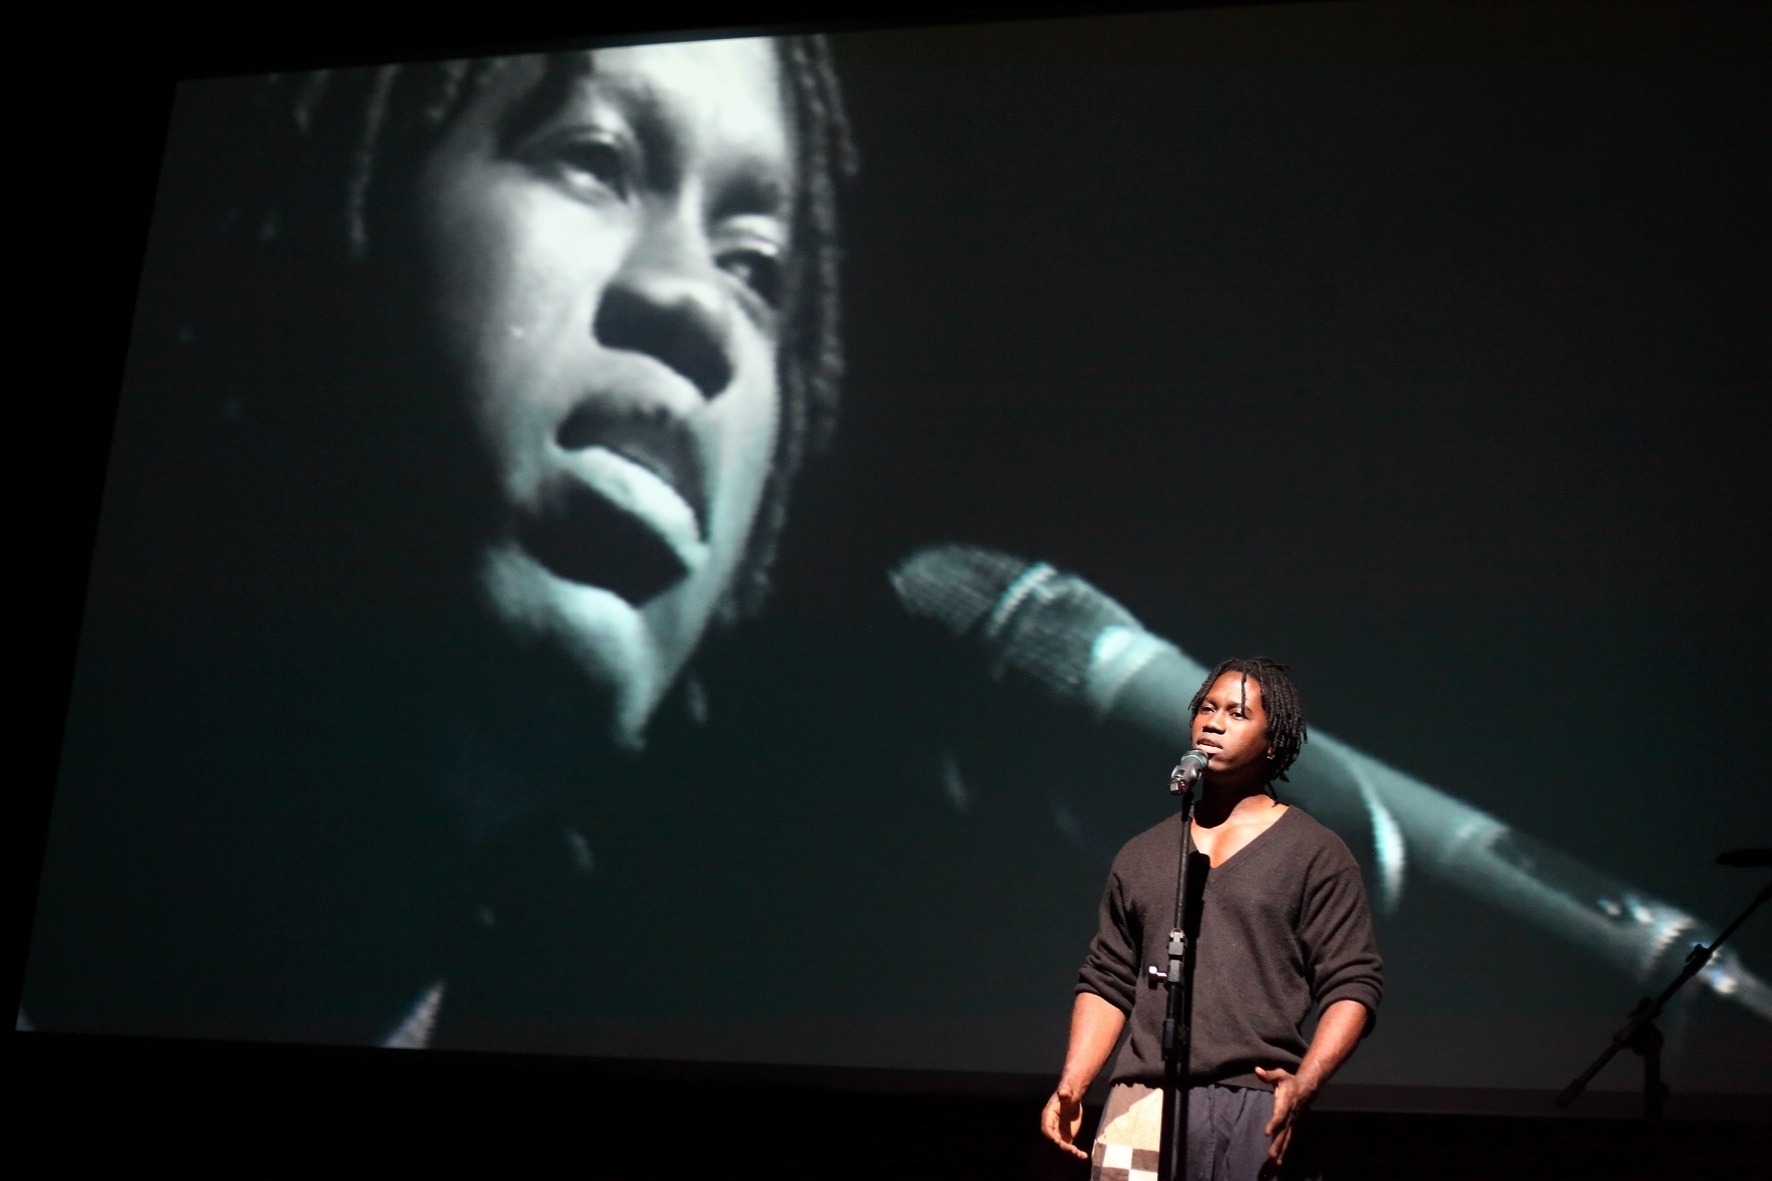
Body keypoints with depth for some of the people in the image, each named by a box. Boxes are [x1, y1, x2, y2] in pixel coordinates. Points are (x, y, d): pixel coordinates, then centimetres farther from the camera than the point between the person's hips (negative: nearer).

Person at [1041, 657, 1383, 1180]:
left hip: (1256, 1109, -3)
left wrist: (1303, 1085, -15)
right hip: (1145, 1103, 3)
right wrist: (1071, 1086, 5)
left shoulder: (1315, 854, 6)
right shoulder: (1141, 856, 19)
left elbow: (1353, 986, 0)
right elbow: (1108, 980, 19)